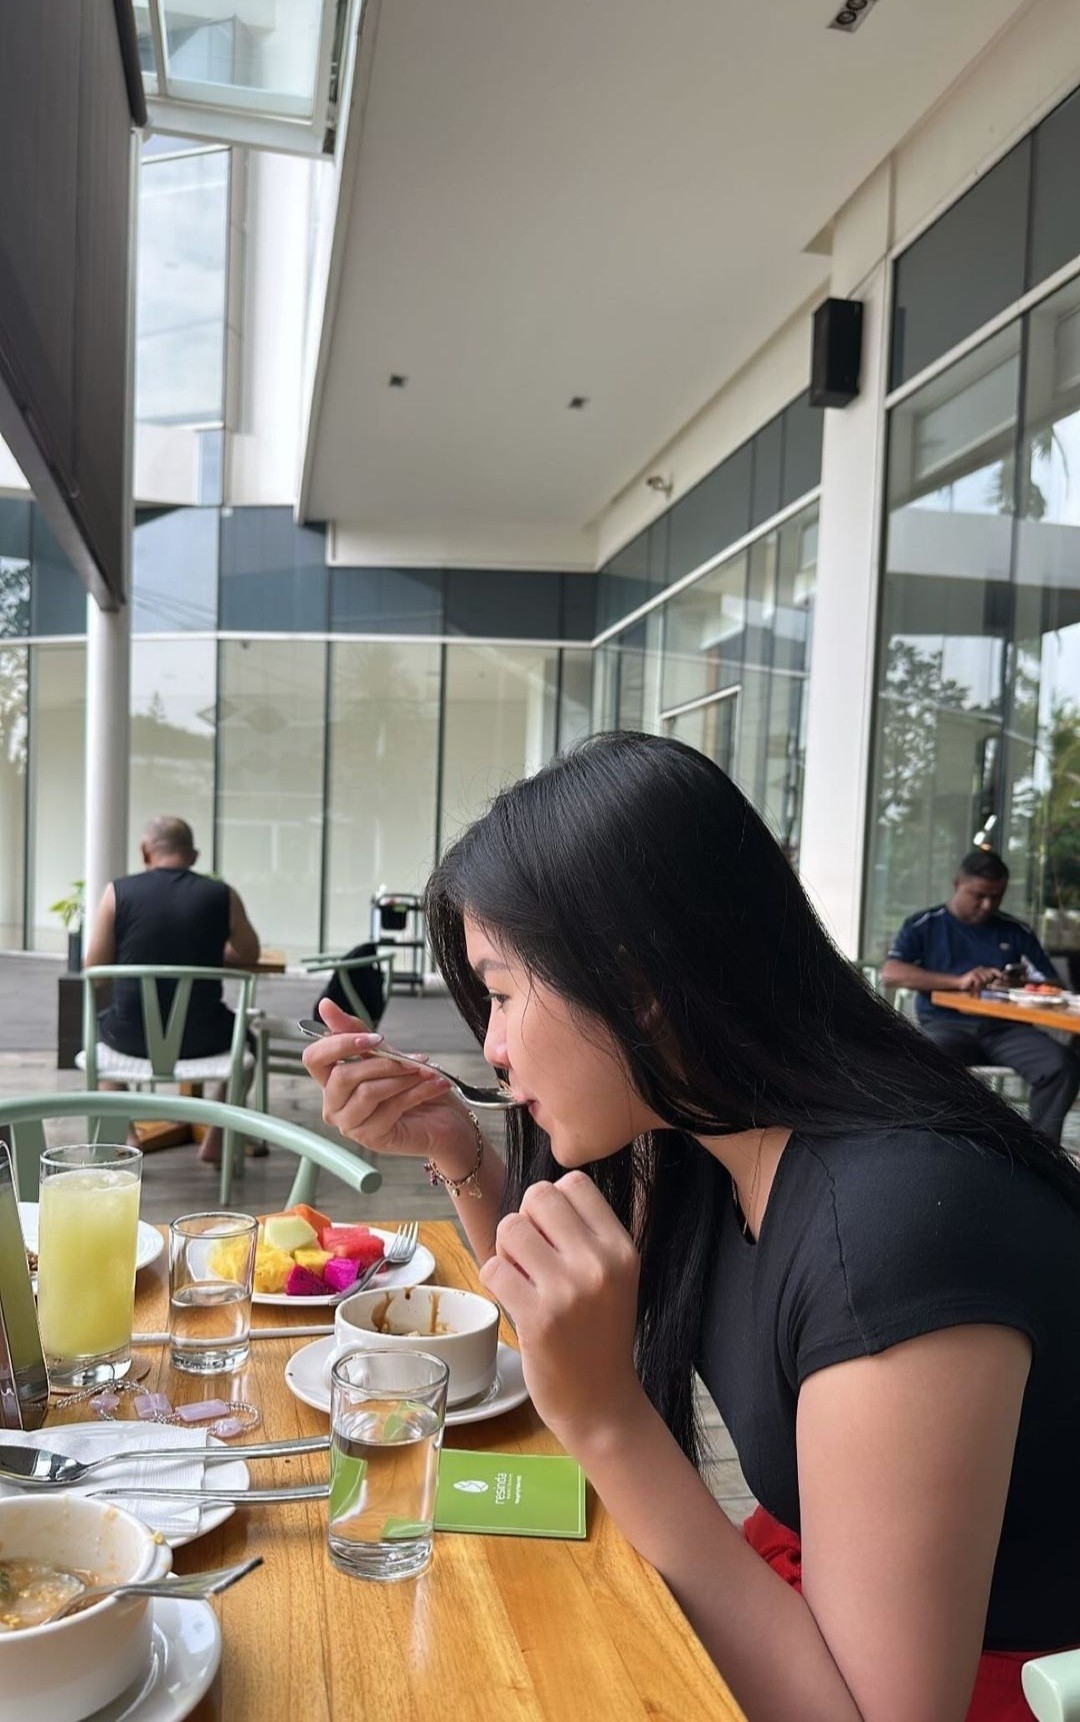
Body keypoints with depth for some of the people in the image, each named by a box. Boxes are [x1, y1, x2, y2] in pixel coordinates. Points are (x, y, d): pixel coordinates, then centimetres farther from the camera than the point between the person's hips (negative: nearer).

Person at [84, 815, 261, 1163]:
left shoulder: (118, 891, -5)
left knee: (100, 1024, 36)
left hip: (132, 1034, 1)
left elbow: (93, 970, 1)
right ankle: (216, 1142, 33)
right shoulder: (222, 895, -4)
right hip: (201, 1035, 0)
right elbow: (249, 955, 10)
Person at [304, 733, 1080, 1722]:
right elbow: (559, 1325, 11)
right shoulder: (699, 1135, -7)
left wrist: (606, 1417, -34)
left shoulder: (901, 1224, -32)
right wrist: (458, 1155, -5)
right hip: (793, 1600, 6)